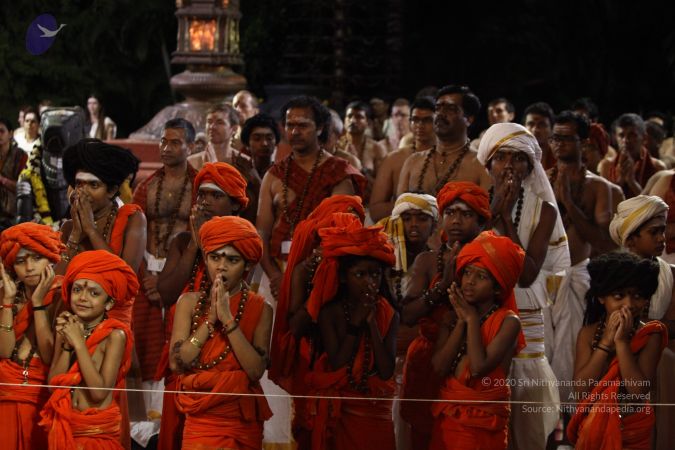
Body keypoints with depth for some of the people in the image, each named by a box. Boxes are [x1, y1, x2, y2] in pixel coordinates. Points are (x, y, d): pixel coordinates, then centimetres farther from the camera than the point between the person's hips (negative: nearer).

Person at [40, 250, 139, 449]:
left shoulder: (115, 335, -13)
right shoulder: (66, 329, 2)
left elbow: (100, 391, -22)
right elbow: (54, 384, -5)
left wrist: (79, 343, -19)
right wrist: (66, 344, -15)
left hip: (99, 430, -4)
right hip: (64, 427, 4)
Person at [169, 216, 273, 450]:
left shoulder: (260, 309, -2)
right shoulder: (189, 302, 1)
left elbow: (256, 370, -14)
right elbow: (176, 363, -9)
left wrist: (228, 319, -17)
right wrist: (211, 318, -14)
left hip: (243, 421, 0)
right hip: (200, 419, 0)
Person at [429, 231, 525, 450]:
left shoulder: (508, 321, -9)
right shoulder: (452, 316, 7)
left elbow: (479, 367, -21)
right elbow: (439, 366, -6)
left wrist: (472, 319, -11)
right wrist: (461, 322, -8)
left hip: (484, 423, -5)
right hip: (447, 417, 5)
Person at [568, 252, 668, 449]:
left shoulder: (650, 335, -11)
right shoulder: (588, 334, -5)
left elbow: (639, 391, -21)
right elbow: (580, 389, -16)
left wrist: (622, 341, -23)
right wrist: (606, 341, -19)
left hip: (634, 431, -2)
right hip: (593, 428, 2)